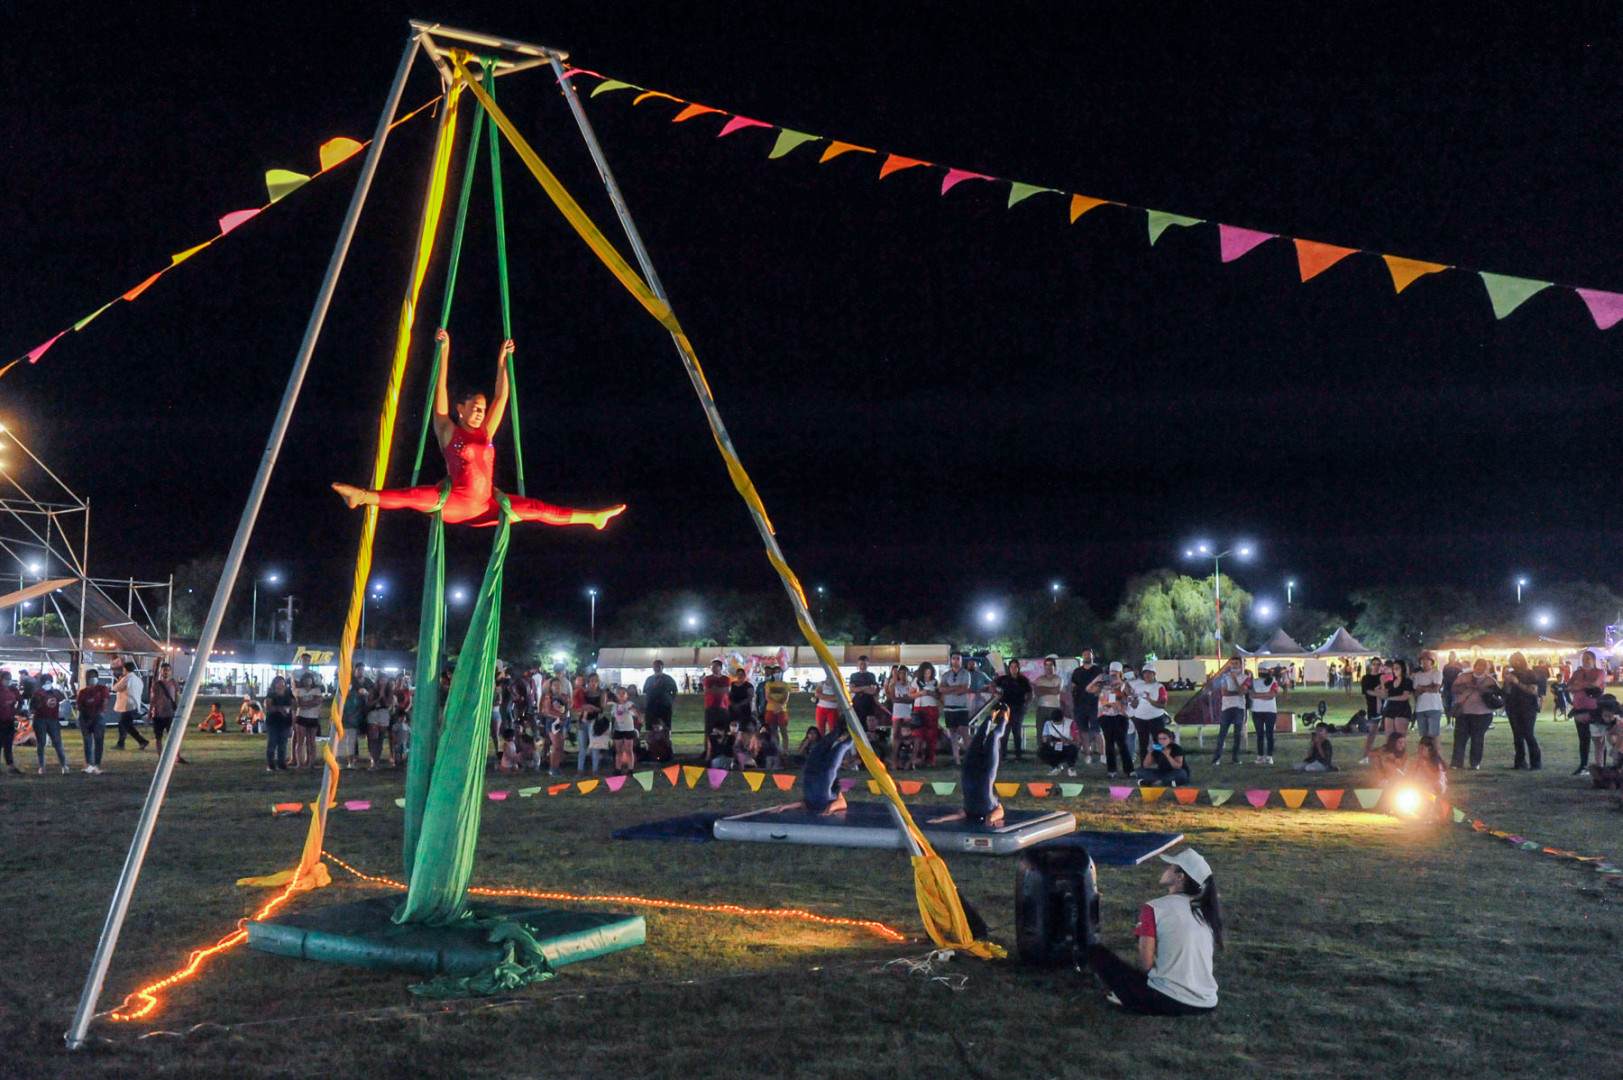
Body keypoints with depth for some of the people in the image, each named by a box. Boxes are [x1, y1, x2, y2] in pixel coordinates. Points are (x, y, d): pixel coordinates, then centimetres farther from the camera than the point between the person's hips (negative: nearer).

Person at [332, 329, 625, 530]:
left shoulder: (485, 433, 14)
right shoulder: (448, 431, 4)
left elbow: (501, 397, 16)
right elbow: (440, 392, -2)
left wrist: (502, 361, 15)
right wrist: (444, 352, -6)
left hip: (486, 506, 5)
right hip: (455, 503, -5)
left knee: (538, 509, 1)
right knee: (419, 496, -32)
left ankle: (593, 517, 5)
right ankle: (363, 497, -48)